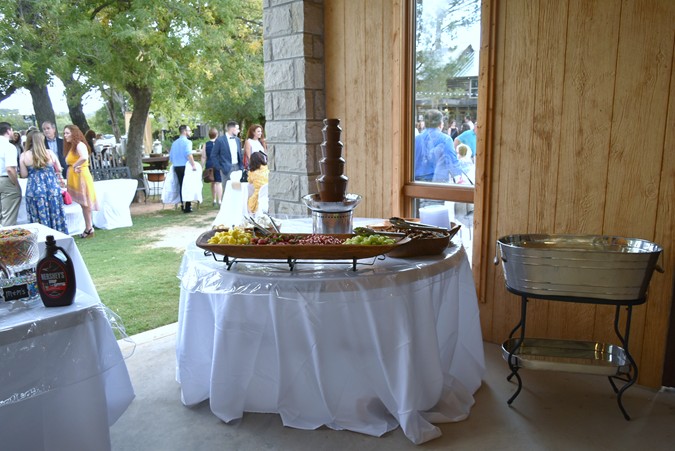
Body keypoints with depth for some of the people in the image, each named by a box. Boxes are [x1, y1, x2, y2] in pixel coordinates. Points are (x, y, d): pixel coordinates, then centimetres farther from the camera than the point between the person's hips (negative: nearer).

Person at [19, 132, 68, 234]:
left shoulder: (24, 156, -2)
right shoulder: (50, 153, 0)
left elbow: (24, 175, 0)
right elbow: (59, 170, 8)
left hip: (34, 190, -1)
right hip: (52, 188, 1)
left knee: (39, 219, 5)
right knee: (55, 216, 10)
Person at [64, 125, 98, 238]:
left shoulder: (79, 145, -13)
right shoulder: (71, 146, 16)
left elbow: (84, 157, -33)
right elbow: (70, 162, 13)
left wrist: (75, 166, -20)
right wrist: (73, 167, -8)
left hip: (81, 177, -9)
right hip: (74, 178, 9)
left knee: (85, 203, -2)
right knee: (83, 203, 11)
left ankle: (89, 228, 4)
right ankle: (88, 227, 16)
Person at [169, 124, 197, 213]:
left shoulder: (174, 143, 14)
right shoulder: (187, 142, -9)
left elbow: (171, 157, 16)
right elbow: (189, 155, -24)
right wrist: (193, 165, -23)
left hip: (176, 167, 7)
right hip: (185, 166, -7)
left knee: (181, 186, 13)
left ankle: (182, 205, 17)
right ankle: (187, 207, -2)